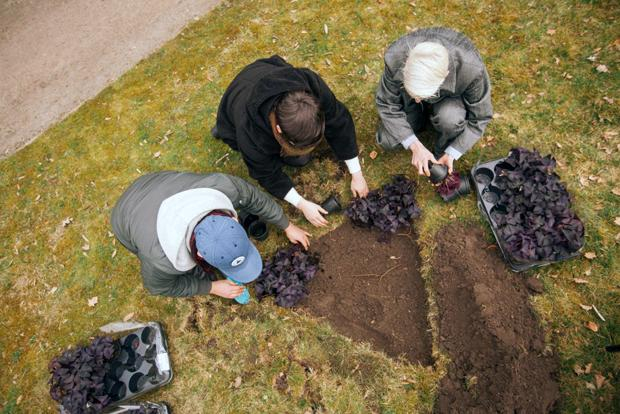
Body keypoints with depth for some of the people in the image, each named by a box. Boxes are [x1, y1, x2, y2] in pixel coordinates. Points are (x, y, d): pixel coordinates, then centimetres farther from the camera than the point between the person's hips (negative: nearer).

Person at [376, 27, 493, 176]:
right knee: (387, 140, -12)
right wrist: (415, 146, -28)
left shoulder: (471, 68, -38)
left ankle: (442, 155, -3)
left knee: (450, 118, -35)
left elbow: (479, 117, -21)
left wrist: (451, 154, -28)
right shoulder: (395, 58, -37)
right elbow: (387, 104, -22)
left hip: (450, 97, -1)